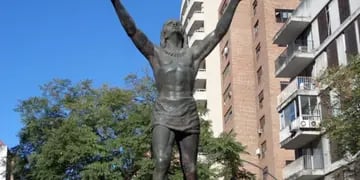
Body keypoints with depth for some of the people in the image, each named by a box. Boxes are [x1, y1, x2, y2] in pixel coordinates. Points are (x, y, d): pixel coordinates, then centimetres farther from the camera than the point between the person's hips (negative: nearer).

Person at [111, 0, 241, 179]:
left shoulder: (193, 54, 17)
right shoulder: (155, 53, 14)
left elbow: (219, 32, 15)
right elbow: (131, 29, 6)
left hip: (189, 118, 2)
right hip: (164, 118, -2)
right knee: (161, 165, -22)